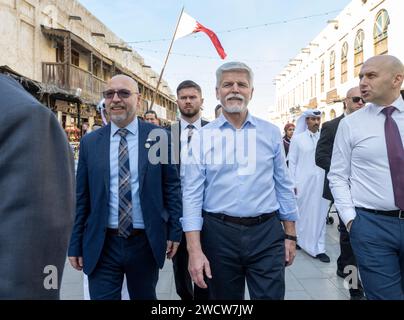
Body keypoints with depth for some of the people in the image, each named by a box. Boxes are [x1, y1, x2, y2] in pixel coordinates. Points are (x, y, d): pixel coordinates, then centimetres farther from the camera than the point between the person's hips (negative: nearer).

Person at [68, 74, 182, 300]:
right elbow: (81, 197, 4)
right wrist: (76, 245, 4)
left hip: (146, 242, 0)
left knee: (145, 296, 19)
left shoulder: (159, 137, -3)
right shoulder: (90, 142, 2)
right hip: (101, 245, 1)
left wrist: (174, 231, -2)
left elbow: (172, 186, 0)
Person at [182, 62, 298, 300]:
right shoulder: (203, 137, -2)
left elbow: (284, 186, 8)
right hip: (219, 234, 0)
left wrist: (290, 235, 8)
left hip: (267, 234, 1)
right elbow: (192, 195, -5)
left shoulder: (271, 133, 3)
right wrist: (195, 250, -10)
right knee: (224, 296, 17)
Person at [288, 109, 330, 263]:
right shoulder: (297, 138, 3)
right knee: (302, 214, 7)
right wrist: (293, 184, -4)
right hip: (303, 183, -2)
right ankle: (300, 241, 25)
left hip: (321, 183, 2)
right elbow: (292, 162, 2)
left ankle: (319, 248, 11)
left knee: (320, 214, 3)